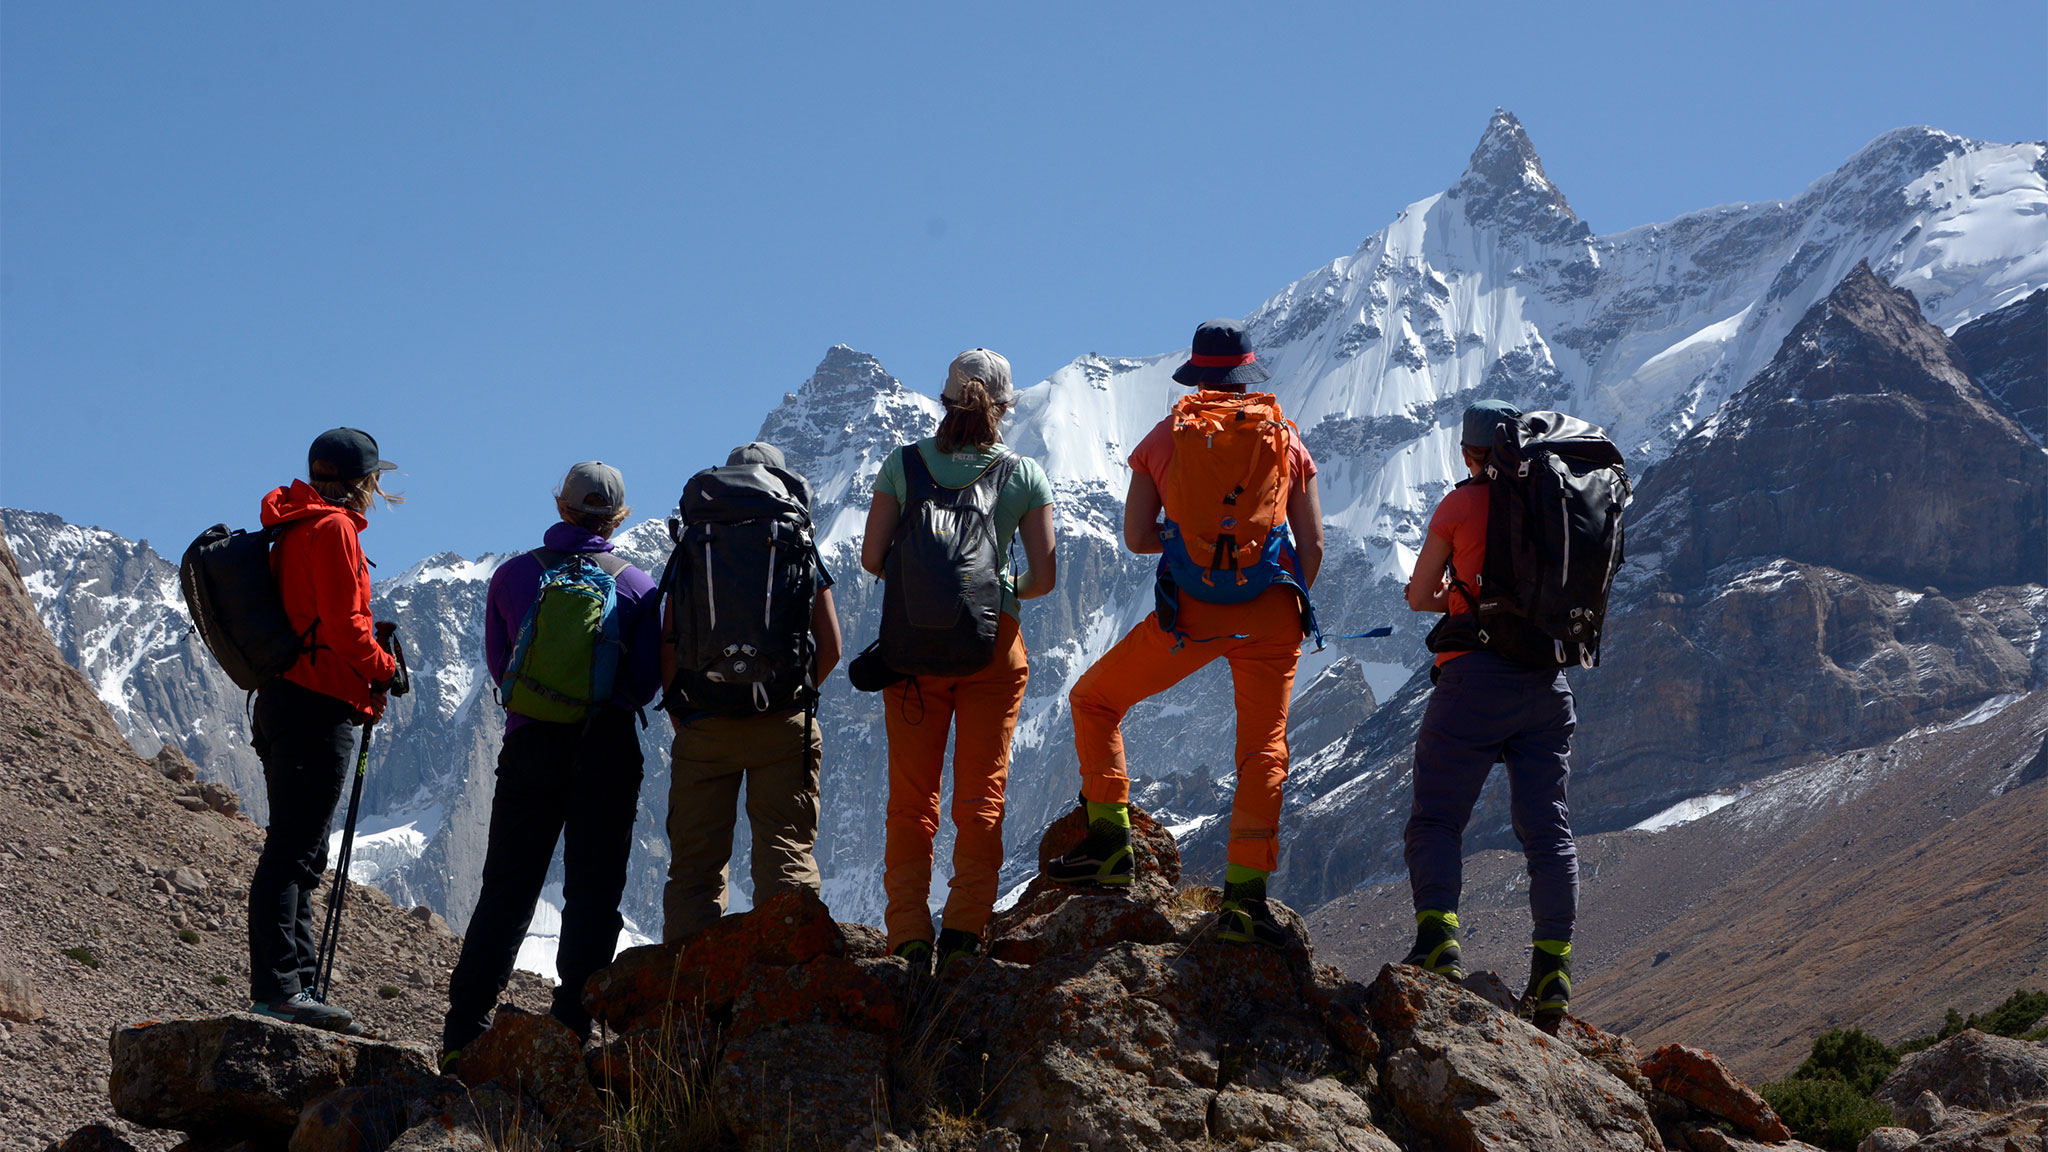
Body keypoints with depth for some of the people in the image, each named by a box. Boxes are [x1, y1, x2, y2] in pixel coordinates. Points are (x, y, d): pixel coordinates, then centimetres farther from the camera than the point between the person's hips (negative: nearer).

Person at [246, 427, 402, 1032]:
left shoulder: (293, 528, 18)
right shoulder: (332, 529, -11)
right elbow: (343, 627, -18)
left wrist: (362, 692, 14)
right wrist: (384, 669, -1)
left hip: (286, 702, 10)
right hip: (316, 709, -10)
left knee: (298, 852, 12)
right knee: (293, 851, -11)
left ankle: (298, 983, 16)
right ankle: (277, 990, -12)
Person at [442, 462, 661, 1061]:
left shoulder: (514, 575, 1)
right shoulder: (635, 584, -2)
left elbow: (498, 664, 8)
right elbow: (648, 680, 0)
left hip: (528, 745, 2)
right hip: (607, 752, -1)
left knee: (505, 892, 9)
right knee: (593, 894, 5)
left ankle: (464, 1033, 7)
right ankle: (575, 1028, 1)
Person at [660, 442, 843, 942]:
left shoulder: (692, 553, 7)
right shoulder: (803, 555, 6)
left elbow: (668, 646, 1)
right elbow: (830, 647, 2)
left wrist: (679, 709, 12)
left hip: (703, 726, 1)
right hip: (784, 726, -1)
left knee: (695, 861, 5)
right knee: (787, 855, 2)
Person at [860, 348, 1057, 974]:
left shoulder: (904, 464, -1)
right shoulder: (1025, 474, -1)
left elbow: (872, 557, -3)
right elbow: (1045, 576, -3)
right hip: (991, 644, 0)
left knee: (911, 797, 6)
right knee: (981, 795, 7)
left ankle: (910, 935, 1)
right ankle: (965, 927, -2)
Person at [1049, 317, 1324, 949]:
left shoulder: (1166, 437, 5)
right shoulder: (1286, 440, 7)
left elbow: (1137, 536, 2)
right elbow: (1312, 546, 5)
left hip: (1189, 612, -1)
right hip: (1269, 613, 1)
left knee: (1094, 699, 18)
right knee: (1263, 749, 7)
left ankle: (1110, 838, 11)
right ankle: (1246, 892, -3)